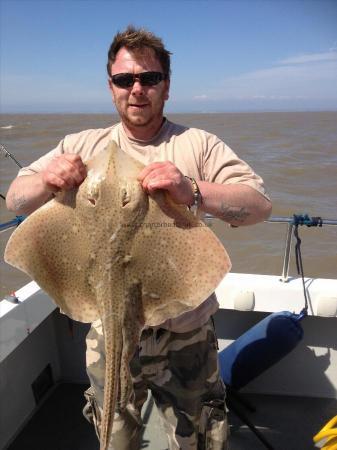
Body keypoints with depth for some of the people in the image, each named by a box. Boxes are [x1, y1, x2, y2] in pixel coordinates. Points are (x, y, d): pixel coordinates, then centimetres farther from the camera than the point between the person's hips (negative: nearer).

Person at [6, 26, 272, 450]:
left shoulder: (198, 144, -5)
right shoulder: (82, 146, 2)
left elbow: (260, 205, -15)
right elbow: (15, 200, 2)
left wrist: (192, 191, -34)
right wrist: (47, 181, -22)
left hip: (185, 334, -1)